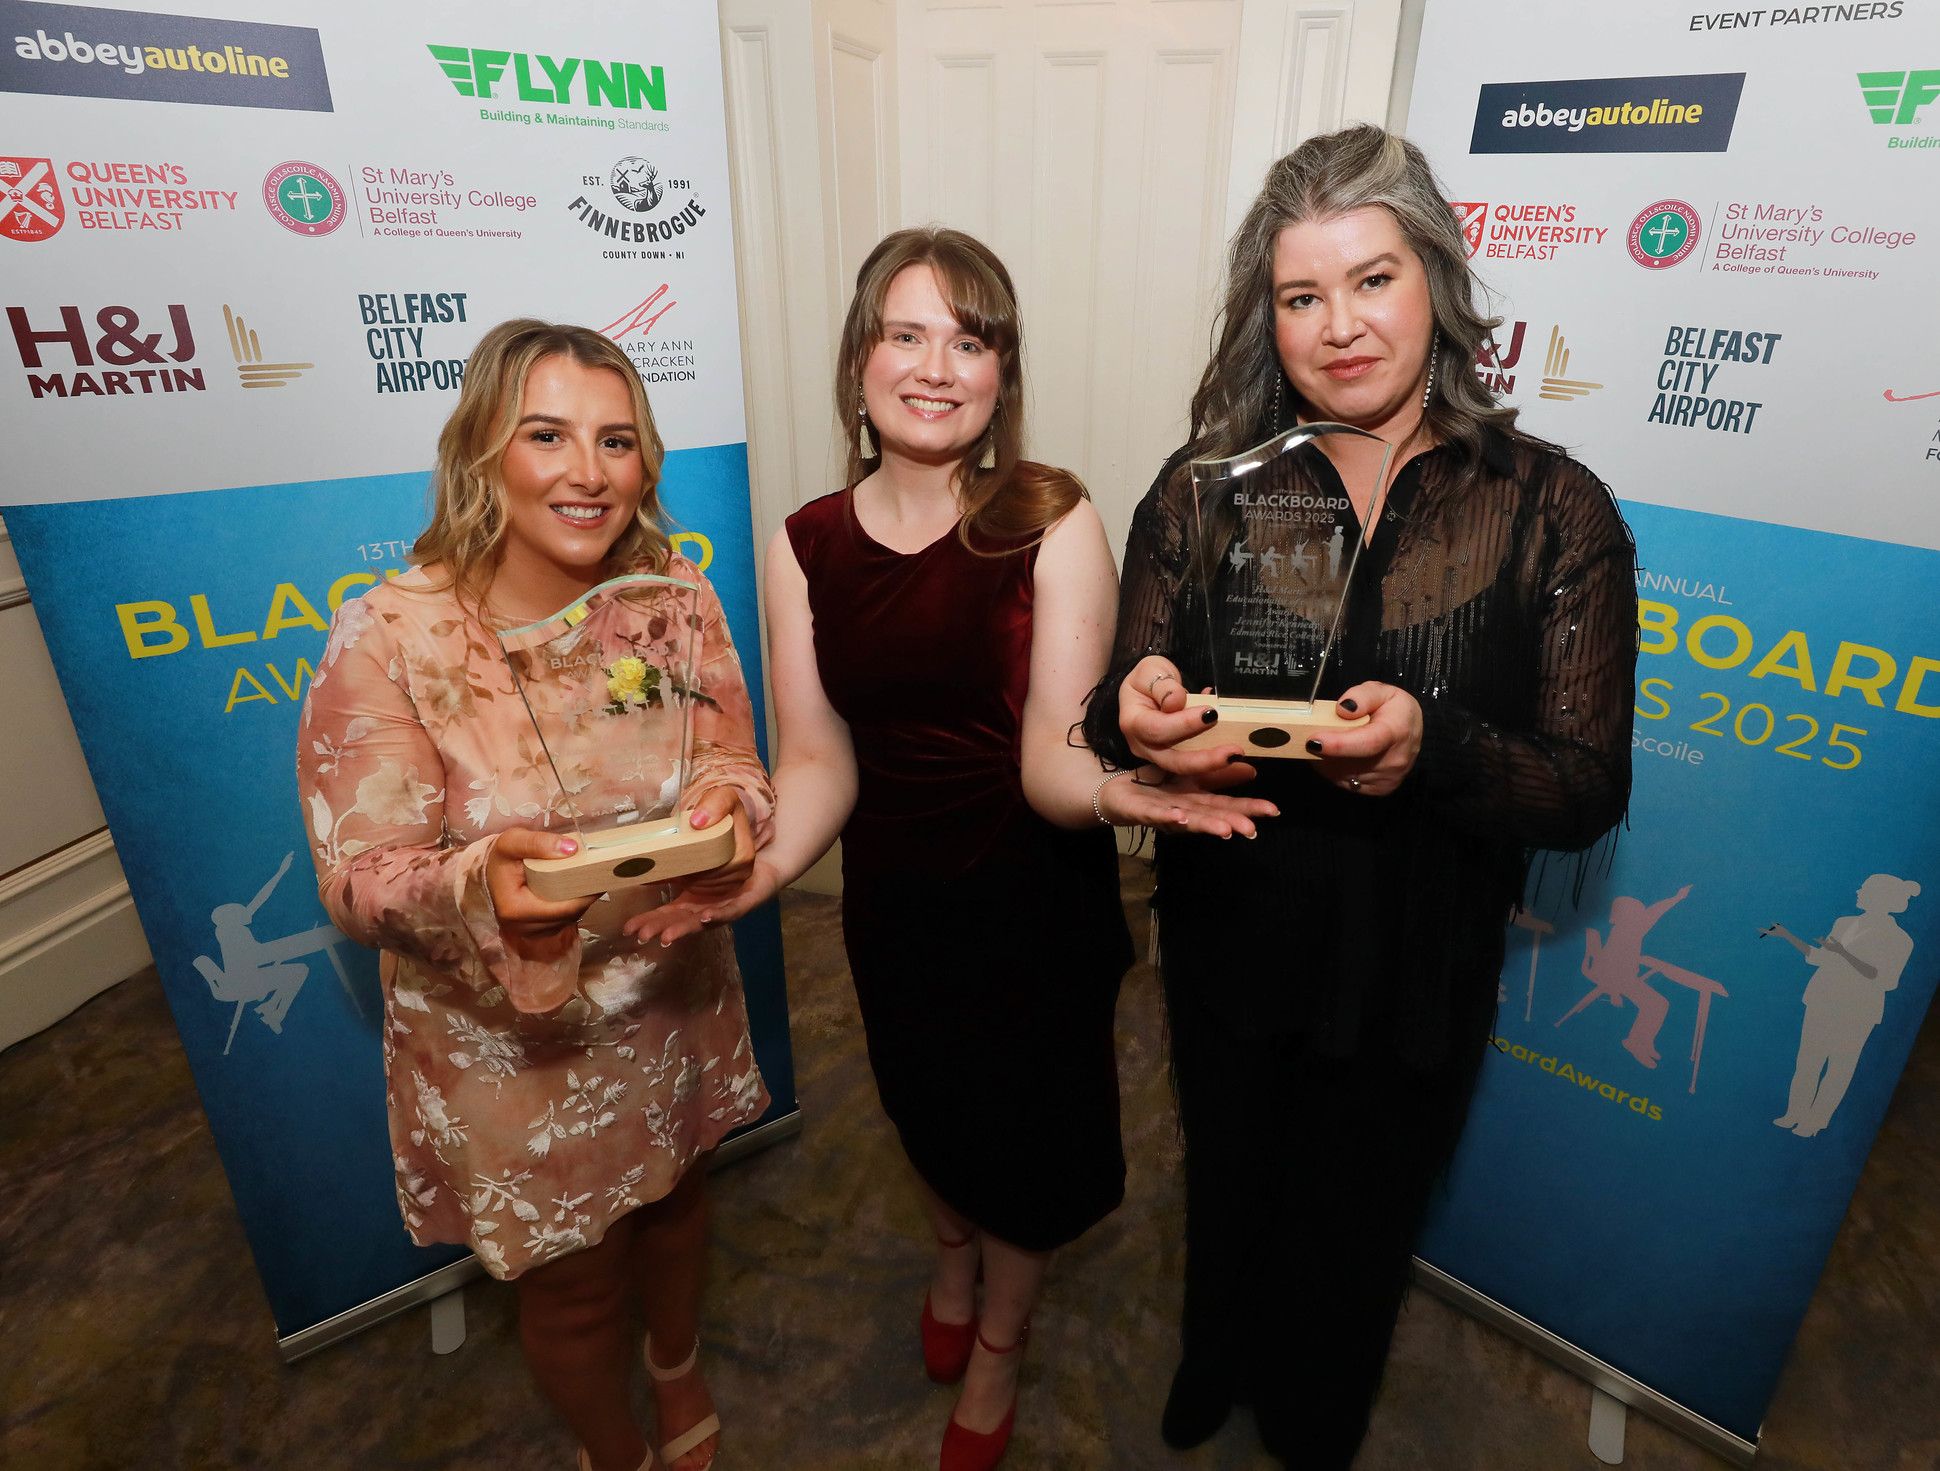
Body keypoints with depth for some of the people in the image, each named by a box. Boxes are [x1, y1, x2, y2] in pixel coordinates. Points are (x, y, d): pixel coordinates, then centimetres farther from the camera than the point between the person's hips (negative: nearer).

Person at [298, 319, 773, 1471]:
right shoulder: (390, 639, -21)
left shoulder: (677, 599, -11)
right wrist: (482, 886, -39)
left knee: (677, 1204, 30)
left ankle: (680, 1365, 66)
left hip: (674, 1007, 4)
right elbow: (361, 881, -18)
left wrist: (728, 804, -29)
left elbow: (738, 772, -5)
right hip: (508, 1045, -3)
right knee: (571, 1285, 21)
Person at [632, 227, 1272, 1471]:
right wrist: (771, 859, -28)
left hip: (1036, 898, -2)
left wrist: (1114, 790, -46)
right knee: (928, 1107, 27)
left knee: (1027, 1129, 18)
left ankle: (998, 1348, 53)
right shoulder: (808, 545, -8)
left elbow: (1050, 761, -24)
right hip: (893, 898, 3)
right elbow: (820, 757, -8)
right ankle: (953, 1261, 65)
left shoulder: (1053, 526, -19)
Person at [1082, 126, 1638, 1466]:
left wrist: (1434, 748, -33)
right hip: (1227, 949, 1)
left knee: (1354, 1225, 24)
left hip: (1415, 973, 0)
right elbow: (1118, 714, -6)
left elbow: (1589, 792, -12)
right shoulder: (1205, 490, -8)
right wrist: (1134, 715, -31)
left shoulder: (1553, 511, -11)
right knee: (1226, 1191, 26)